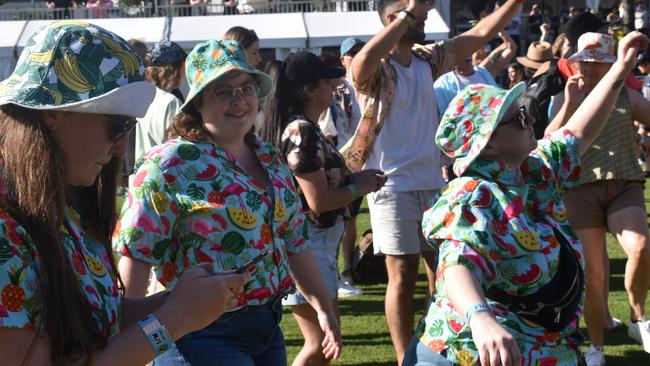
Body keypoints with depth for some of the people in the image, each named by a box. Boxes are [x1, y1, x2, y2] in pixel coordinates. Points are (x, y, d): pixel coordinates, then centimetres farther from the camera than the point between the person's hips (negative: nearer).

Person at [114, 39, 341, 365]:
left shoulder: (271, 160, 10)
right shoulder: (170, 164, -13)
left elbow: (295, 241, 18)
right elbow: (135, 253, -17)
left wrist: (324, 308, 16)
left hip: (269, 326, 7)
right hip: (205, 335, -7)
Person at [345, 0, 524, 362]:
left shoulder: (428, 60, 8)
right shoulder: (375, 69, -11)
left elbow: (481, 34, 10)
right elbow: (364, 59, -35)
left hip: (433, 184, 6)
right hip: (393, 187, -6)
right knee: (403, 276, -1)